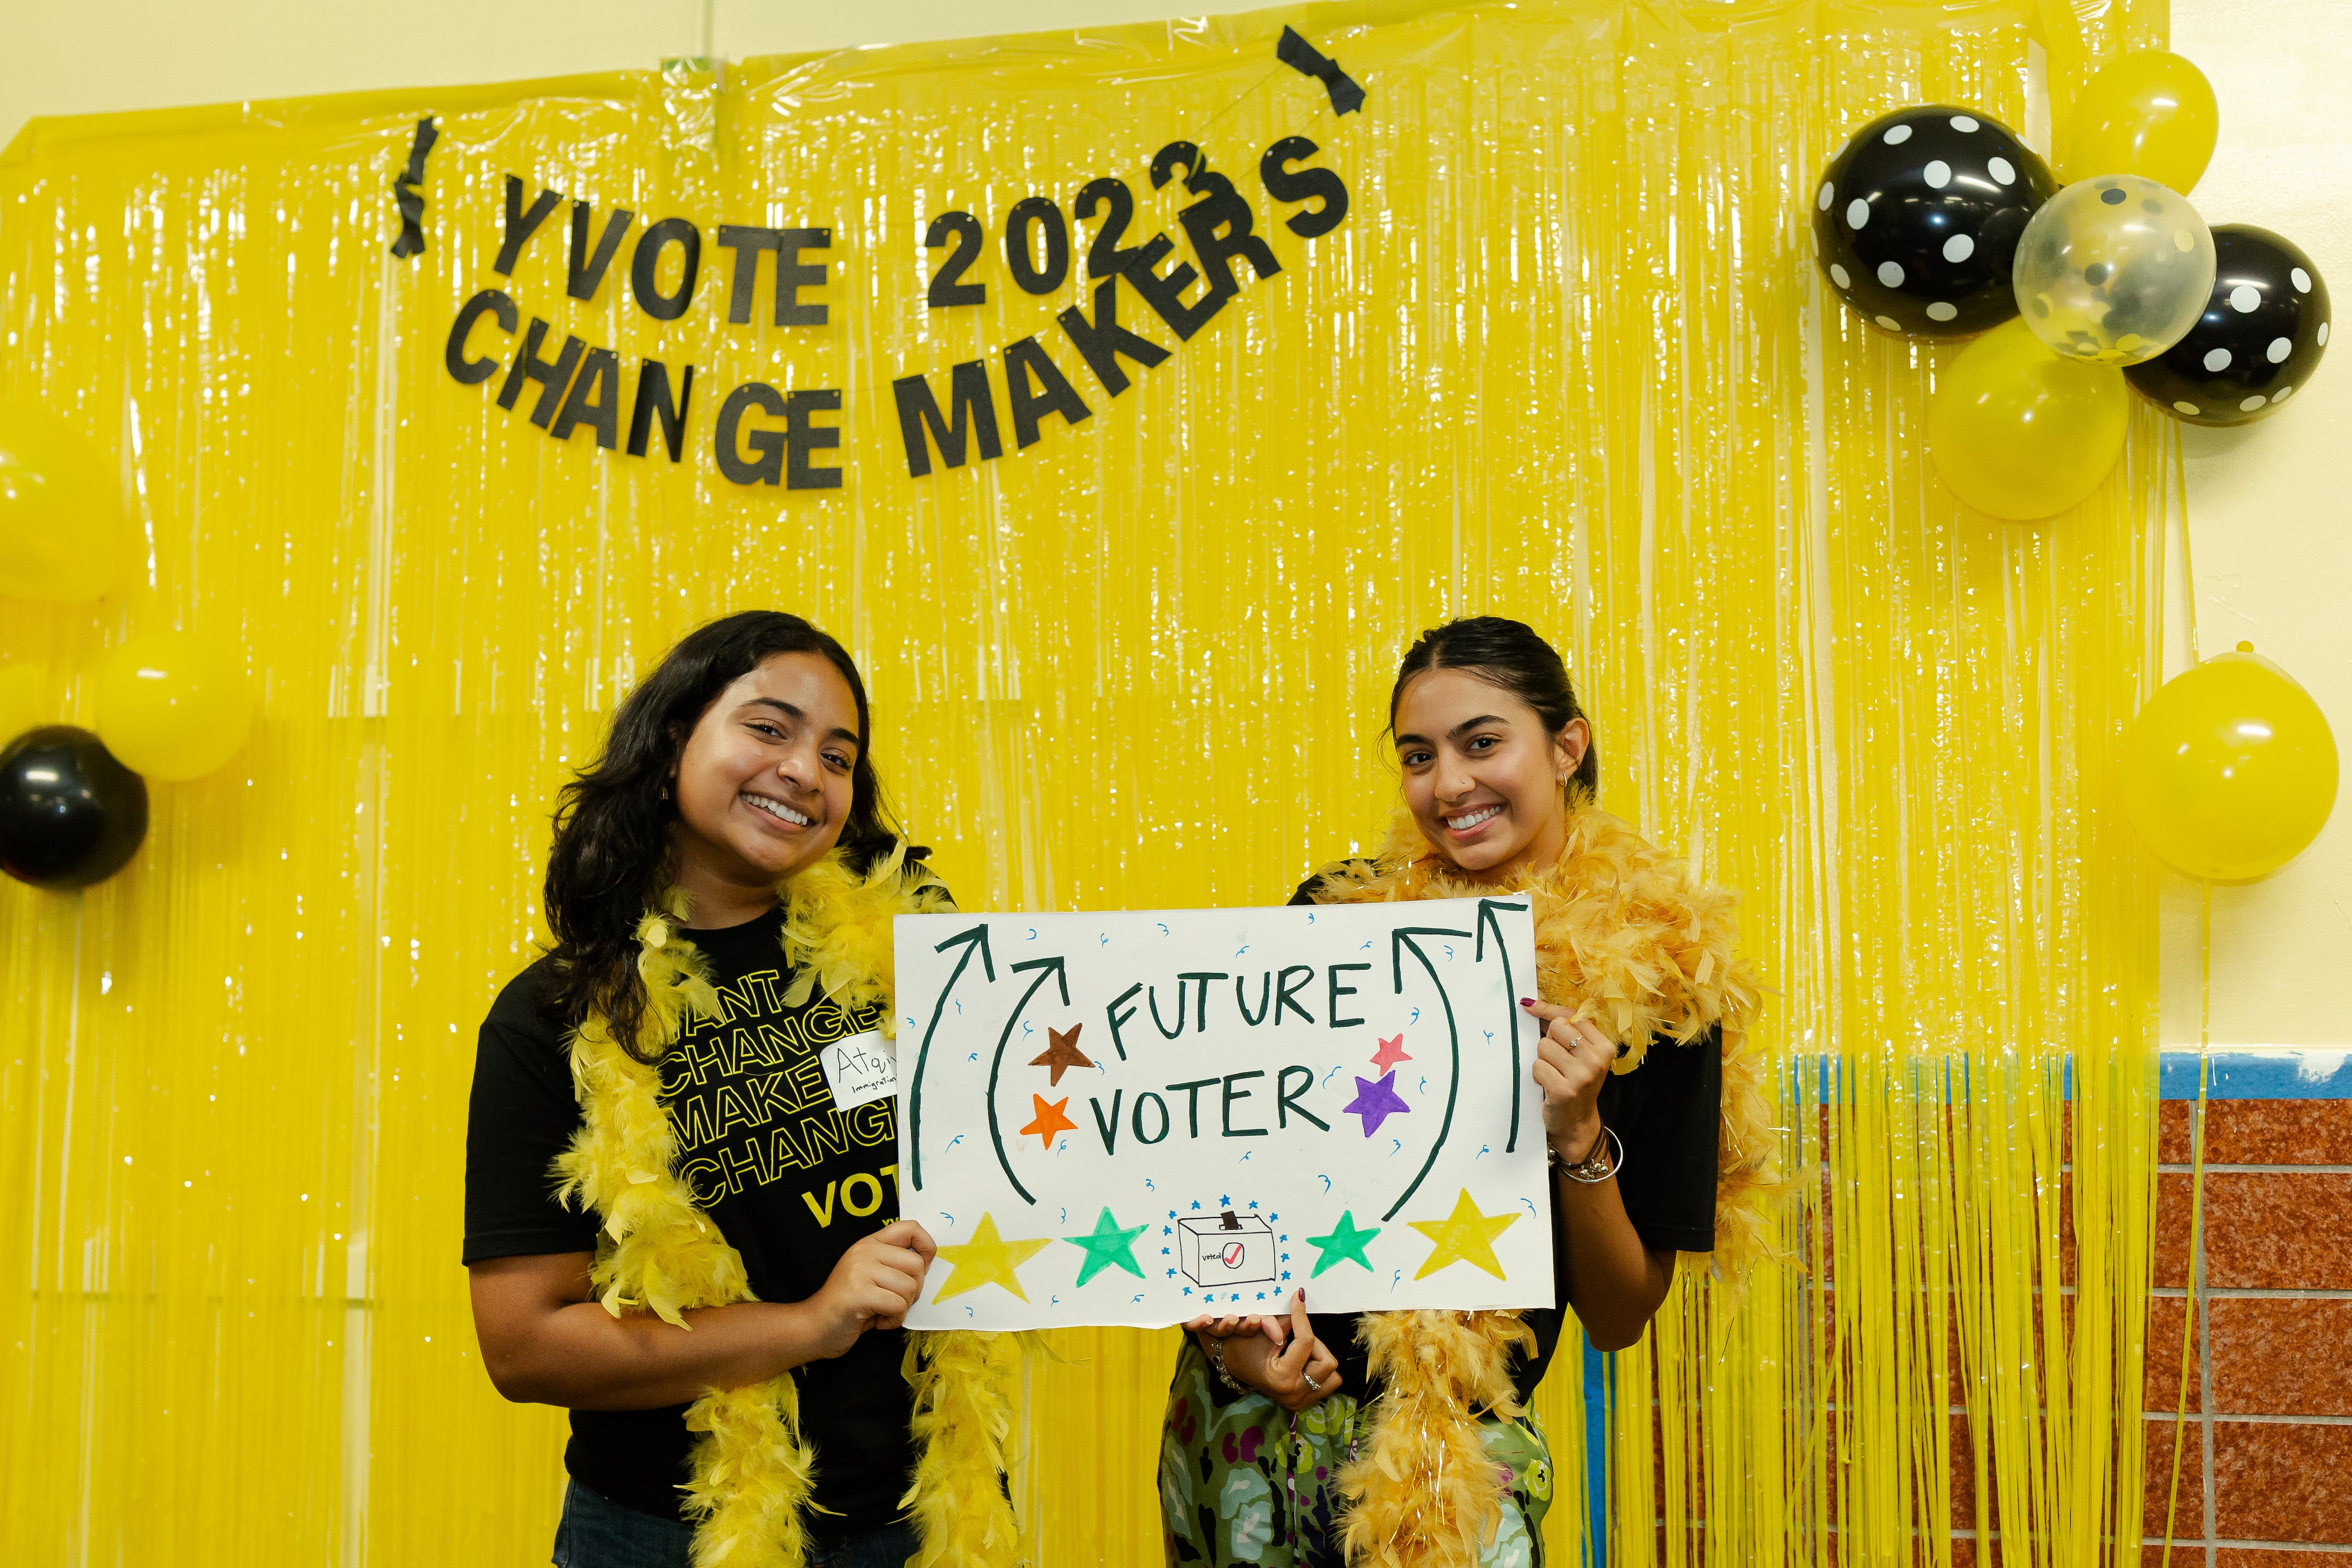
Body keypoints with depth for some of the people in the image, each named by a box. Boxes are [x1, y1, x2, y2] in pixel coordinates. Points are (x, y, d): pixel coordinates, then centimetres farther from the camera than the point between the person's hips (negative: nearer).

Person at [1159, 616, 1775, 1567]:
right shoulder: (1342, 914, -2)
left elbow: (1620, 1319, -3)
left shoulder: (1656, 981, -6)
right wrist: (1227, 1314, -10)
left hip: (1458, 1457, -1)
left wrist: (1579, 1138, -18)